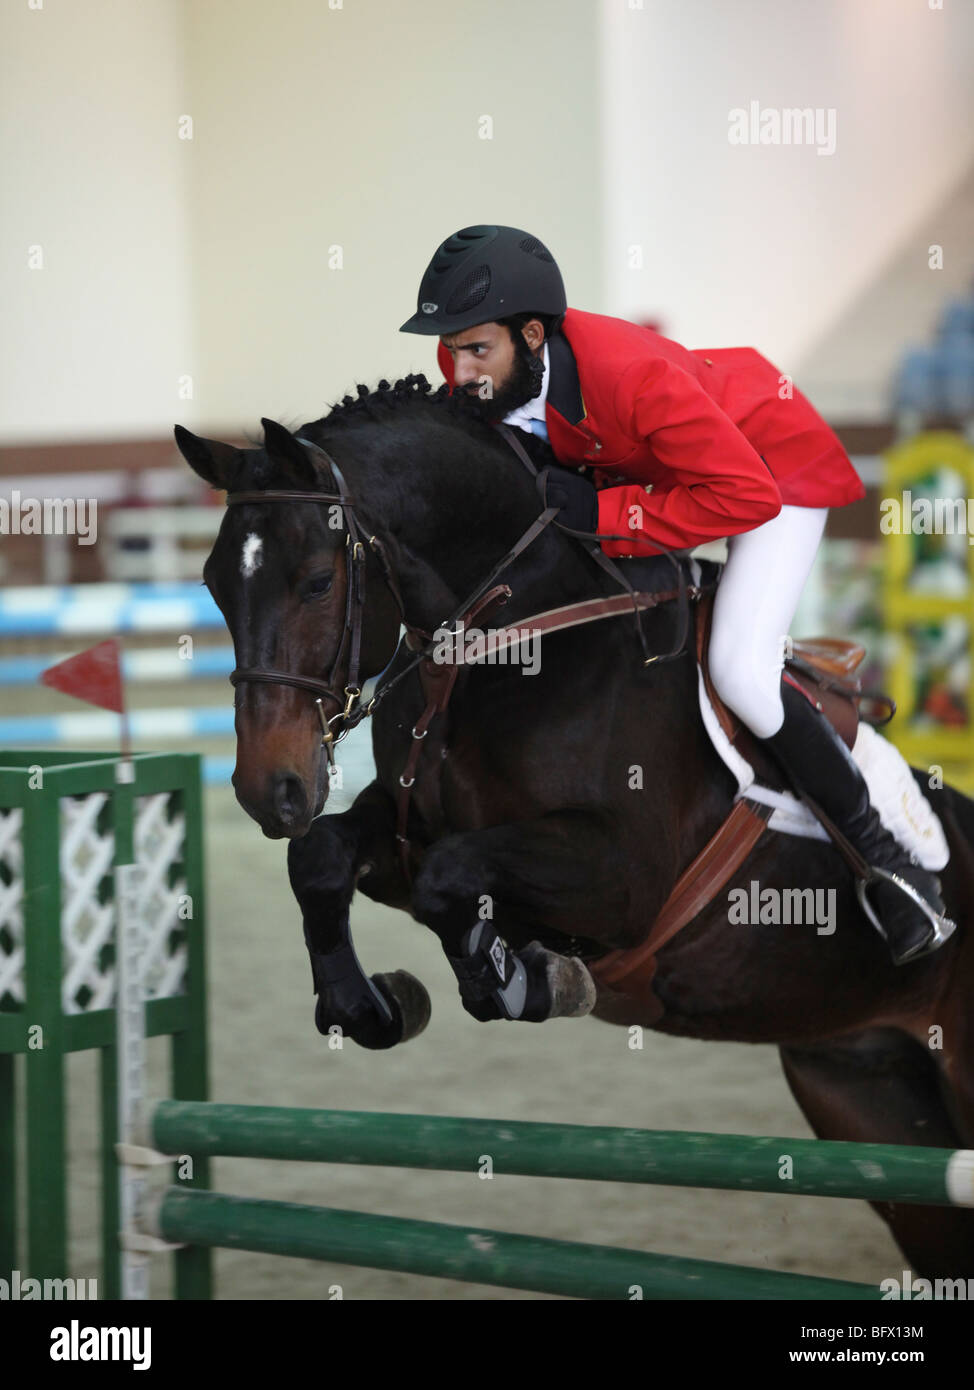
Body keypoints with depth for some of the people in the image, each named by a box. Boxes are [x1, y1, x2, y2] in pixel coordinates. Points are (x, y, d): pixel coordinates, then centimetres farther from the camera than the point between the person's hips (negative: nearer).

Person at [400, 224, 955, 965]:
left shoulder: (632, 374, -42)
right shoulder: (479, 366, -21)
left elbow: (745, 495, -38)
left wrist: (601, 513, -39)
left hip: (773, 461, -8)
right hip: (645, 461, 8)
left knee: (739, 674, -21)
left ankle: (893, 862, -6)